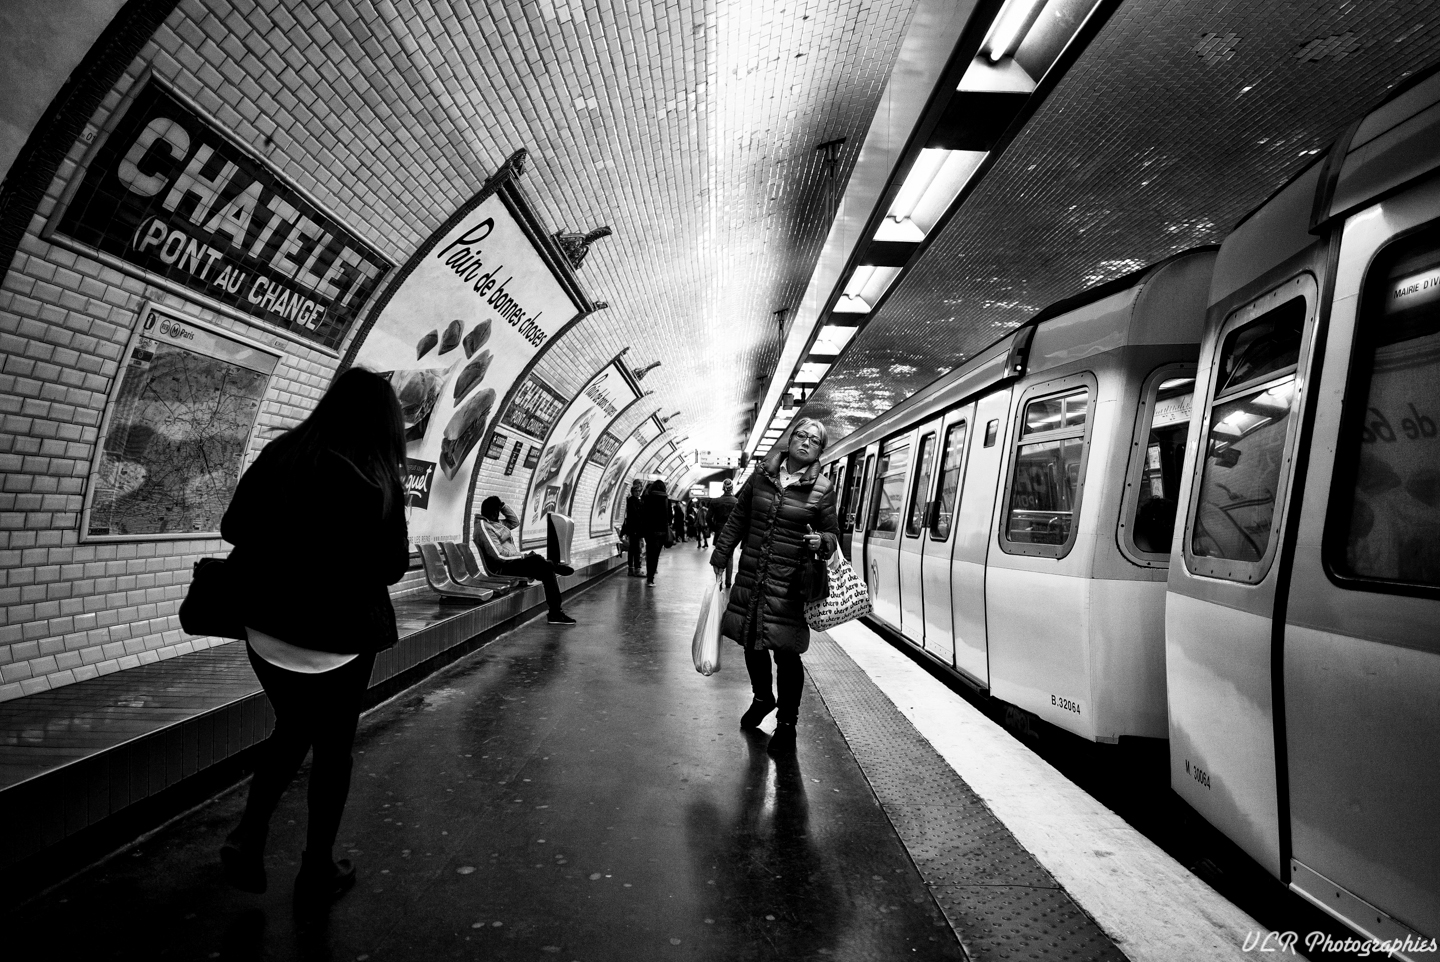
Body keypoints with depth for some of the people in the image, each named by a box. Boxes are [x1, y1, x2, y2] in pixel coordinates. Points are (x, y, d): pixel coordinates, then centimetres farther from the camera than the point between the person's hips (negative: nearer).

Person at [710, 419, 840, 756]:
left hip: (789, 584, -3)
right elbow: (737, 521, 12)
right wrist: (719, 559, 13)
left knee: (786, 653, 0)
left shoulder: (822, 489, -2)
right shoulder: (761, 477, 5)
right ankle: (762, 698, 42)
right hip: (750, 576, 4)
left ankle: (787, 723, 18)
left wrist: (821, 541, -18)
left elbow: (834, 534, 5)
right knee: (751, 643, 15)